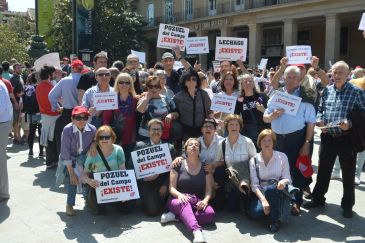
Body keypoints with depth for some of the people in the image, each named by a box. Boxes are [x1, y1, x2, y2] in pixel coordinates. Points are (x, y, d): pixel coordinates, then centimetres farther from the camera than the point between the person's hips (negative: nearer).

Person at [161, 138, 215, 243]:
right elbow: (171, 188, 1)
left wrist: (205, 200, -16)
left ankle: (176, 215, -23)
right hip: (179, 200, -2)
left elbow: (209, 189, 6)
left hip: (197, 202, 2)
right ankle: (197, 231, -59)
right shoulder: (178, 165, 4)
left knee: (210, 214, -29)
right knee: (184, 203, -38)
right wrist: (179, 195, -21)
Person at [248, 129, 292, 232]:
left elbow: (288, 179, -1)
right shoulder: (254, 160, 3)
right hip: (261, 193, 1)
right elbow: (254, 184, -6)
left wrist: (284, 181, -28)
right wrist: (263, 200, -24)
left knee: (270, 188, -37)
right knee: (254, 212, -30)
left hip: (277, 192, -1)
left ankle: (274, 220, -16)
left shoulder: (282, 157, 2)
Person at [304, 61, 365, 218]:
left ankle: (347, 205, 24)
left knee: (348, 173, 9)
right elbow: (320, 109, 15)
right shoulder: (326, 90, 7)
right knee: (323, 169, 13)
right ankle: (318, 198, 29)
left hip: (347, 138, -4)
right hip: (328, 137, 4)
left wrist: (350, 124, -21)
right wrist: (319, 120, -5)